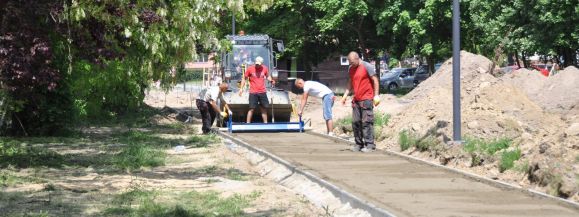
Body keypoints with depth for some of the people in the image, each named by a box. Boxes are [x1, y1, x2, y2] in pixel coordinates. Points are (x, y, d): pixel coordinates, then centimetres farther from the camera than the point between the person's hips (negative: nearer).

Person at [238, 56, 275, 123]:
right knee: (252, 108, -6)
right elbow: (244, 78, 2)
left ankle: (265, 123, 19)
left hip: (262, 92, 4)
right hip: (253, 92, -3)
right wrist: (241, 88, -4)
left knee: (264, 108, 9)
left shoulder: (264, 68, 3)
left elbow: (268, 76, 20)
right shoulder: (250, 68, -5)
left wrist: (271, 80, -2)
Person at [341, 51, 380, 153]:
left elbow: (375, 80, -7)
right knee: (355, 122, 5)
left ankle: (370, 145, -8)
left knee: (367, 122, -9)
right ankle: (358, 144, 12)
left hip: (366, 99, -7)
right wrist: (346, 95, 14)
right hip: (356, 100, 7)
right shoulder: (351, 69, 13)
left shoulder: (367, 66, -7)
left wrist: (376, 95, -12)